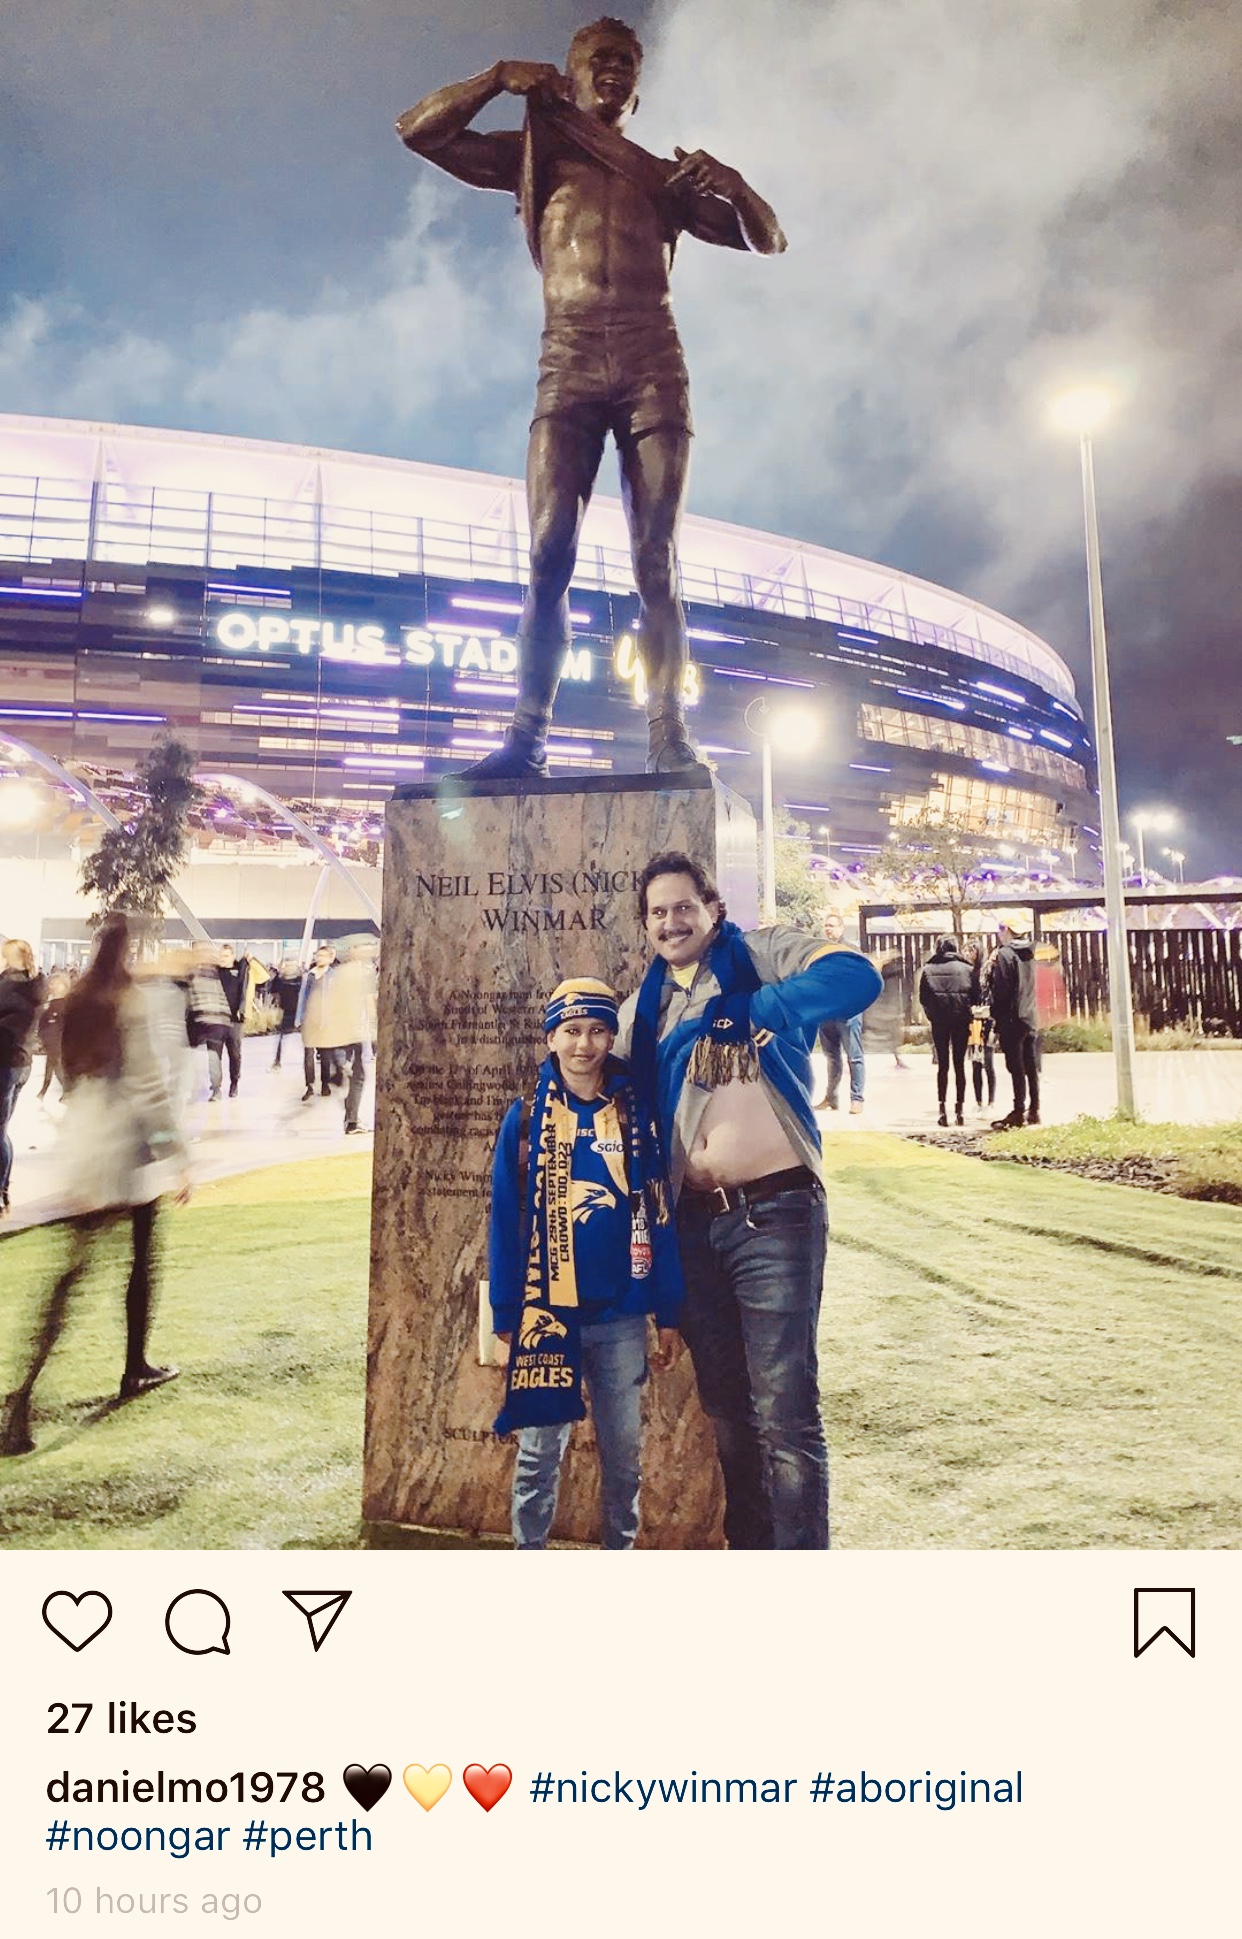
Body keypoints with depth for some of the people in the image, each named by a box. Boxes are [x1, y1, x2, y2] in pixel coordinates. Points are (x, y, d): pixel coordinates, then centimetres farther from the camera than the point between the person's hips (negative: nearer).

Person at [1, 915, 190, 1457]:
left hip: (80, 1156, 5)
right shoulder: (129, 1003, -13)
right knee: (138, 1265, 15)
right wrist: (176, 1156, -9)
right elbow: (147, 1086, -15)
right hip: (127, 1154, -5)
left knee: (70, 1276, 7)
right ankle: (134, 1370, 29)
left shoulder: (70, 1002, 5)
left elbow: (58, 1080, 10)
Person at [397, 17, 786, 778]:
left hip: (654, 366, 1)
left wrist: (732, 182, 4)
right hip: (568, 367, -1)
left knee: (657, 564, -9)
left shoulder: (667, 179, 26)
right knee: (550, 556, -15)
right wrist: (500, 77, 6)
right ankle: (528, 734, -19)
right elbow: (418, 131, 16)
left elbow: (768, 240, 23)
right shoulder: (536, 155, 23)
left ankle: (669, 736, -14)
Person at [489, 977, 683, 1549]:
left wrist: (668, 1313, 1)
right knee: (539, 1451, 7)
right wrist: (505, 1315, -2)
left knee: (624, 1449, 13)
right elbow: (505, 1221, -1)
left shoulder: (633, 1115, 0)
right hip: (545, 1310, -1)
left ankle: (620, 1547, 32)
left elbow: (658, 1217, 2)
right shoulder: (526, 1117, -2)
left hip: (621, 1315, 1)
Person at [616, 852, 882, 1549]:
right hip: (695, 1224, 6)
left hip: (775, 1214, -6)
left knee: (786, 1414, -4)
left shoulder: (763, 955, -1)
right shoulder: (642, 1008, 15)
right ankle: (748, 1543, 34)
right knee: (727, 1409, 17)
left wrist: (739, 1012, -18)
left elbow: (858, 977, -18)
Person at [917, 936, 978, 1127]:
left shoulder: (928, 969, 1)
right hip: (961, 1020, 0)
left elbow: (922, 997, -1)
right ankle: (959, 1109, 6)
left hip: (939, 1020, 0)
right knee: (959, 1064, 7)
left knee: (942, 1065, 6)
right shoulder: (967, 968, 1)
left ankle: (942, 1110, 1)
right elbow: (976, 995, -1)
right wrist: (967, 1011, 14)